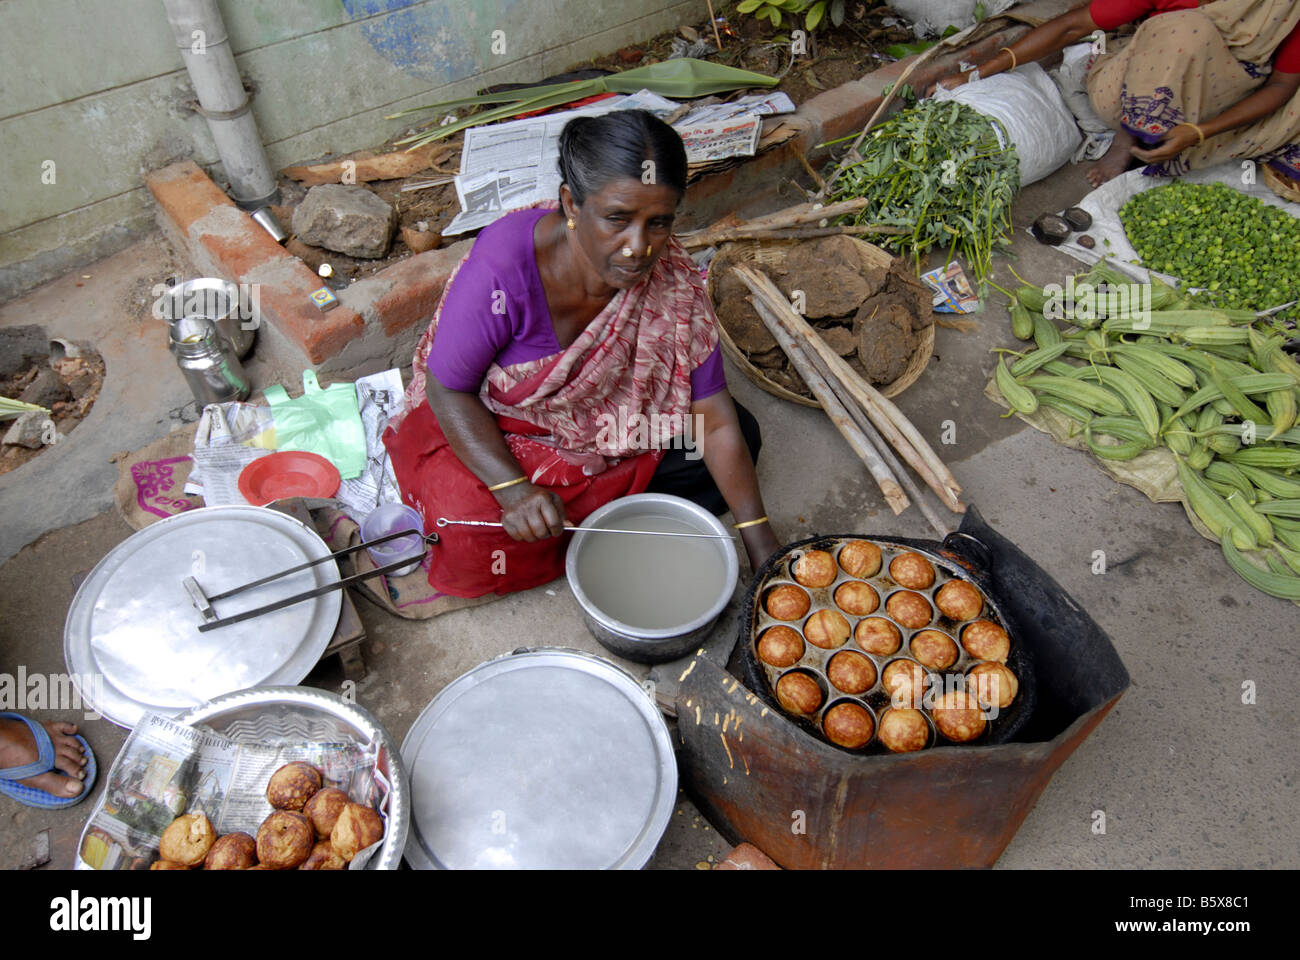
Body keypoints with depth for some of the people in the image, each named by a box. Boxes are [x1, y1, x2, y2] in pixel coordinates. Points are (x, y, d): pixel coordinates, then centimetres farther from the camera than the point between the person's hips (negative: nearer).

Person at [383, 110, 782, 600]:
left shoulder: (674, 281, -23)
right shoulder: (504, 267, -35)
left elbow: (715, 419, -18)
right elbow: (448, 390, -22)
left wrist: (760, 540, -19)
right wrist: (512, 487, -35)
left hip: (608, 416, 4)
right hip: (488, 423, -3)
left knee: (742, 437, -10)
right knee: (472, 546, -29)